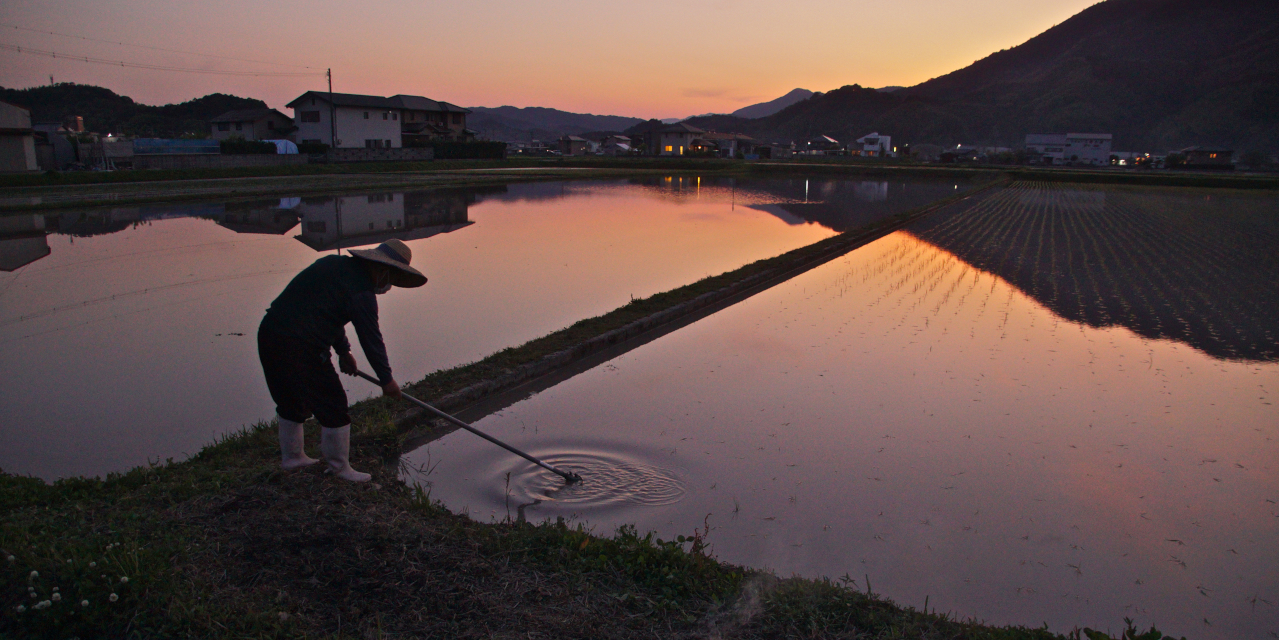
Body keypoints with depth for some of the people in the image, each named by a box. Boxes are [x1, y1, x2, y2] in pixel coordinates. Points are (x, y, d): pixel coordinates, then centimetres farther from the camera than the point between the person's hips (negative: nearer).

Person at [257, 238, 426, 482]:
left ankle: (291, 457, 41)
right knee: (333, 406, 3)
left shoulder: (334, 263, 15)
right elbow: (371, 337, -9)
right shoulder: (361, 290, -14)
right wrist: (386, 379, 2)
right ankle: (339, 467, 15)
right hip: (301, 347, -10)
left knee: (291, 400, 25)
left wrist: (343, 350, 30)